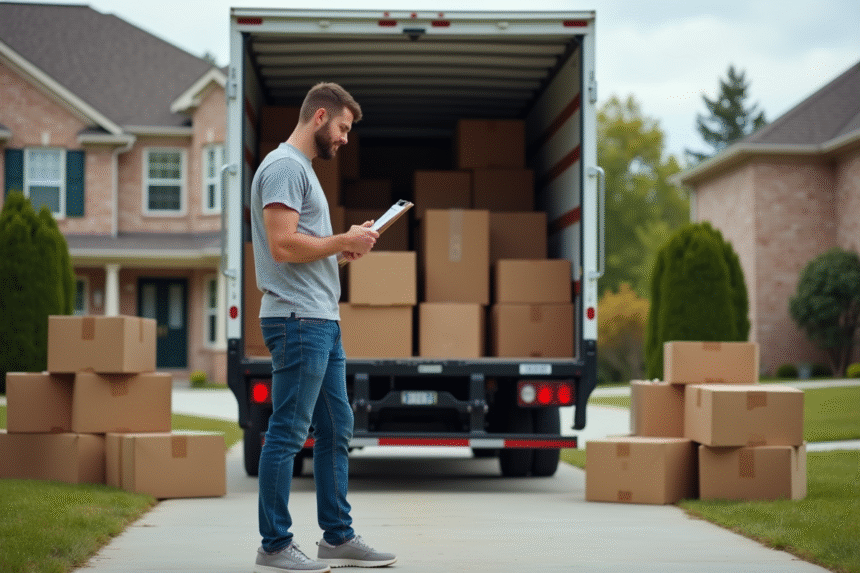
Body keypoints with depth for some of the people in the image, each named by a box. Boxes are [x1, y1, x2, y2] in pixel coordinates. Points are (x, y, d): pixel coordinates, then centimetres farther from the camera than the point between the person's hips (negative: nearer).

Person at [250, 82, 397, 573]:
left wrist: (344, 246, 11)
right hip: (298, 319, -11)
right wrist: (344, 241, -12)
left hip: (323, 321, 11)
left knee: (337, 430, 14)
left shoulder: (302, 169, 21)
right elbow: (282, 245, -22)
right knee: (288, 433, -6)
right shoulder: (284, 166, -12)